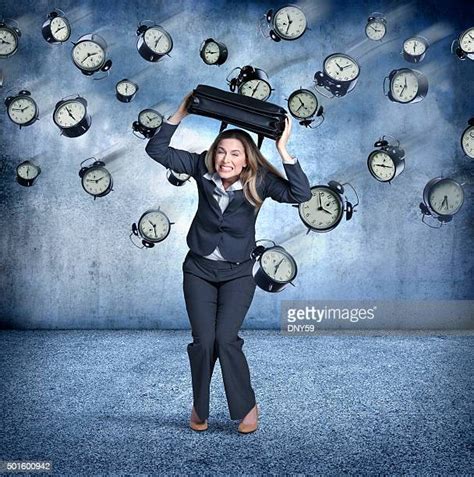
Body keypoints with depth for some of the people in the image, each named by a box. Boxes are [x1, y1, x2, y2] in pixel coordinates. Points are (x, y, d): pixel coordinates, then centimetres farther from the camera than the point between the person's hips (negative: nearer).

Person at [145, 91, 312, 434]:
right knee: (203, 340, -3)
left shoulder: (259, 180, -16)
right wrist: (181, 114, -18)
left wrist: (283, 150, -34)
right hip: (199, 269, 2)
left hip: (238, 273, -2)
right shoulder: (202, 168, -10)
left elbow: (301, 194, -29)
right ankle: (199, 408, 21)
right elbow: (156, 149, -9)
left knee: (226, 338, -13)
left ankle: (247, 406, 11)